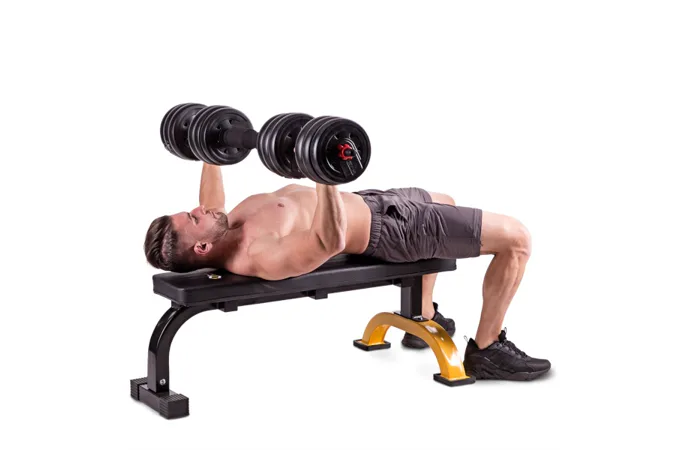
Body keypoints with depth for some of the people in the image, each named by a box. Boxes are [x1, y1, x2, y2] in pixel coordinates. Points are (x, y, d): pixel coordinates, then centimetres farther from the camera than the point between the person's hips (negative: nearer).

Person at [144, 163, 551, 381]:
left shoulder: (230, 233, -7)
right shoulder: (257, 258, -35)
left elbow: (215, 213, 18)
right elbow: (331, 240, -45)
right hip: (383, 227, -9)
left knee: (444, 203, 37)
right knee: (516, 237, -7)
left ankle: (424, 320, 40)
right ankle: (487, 351, 9)